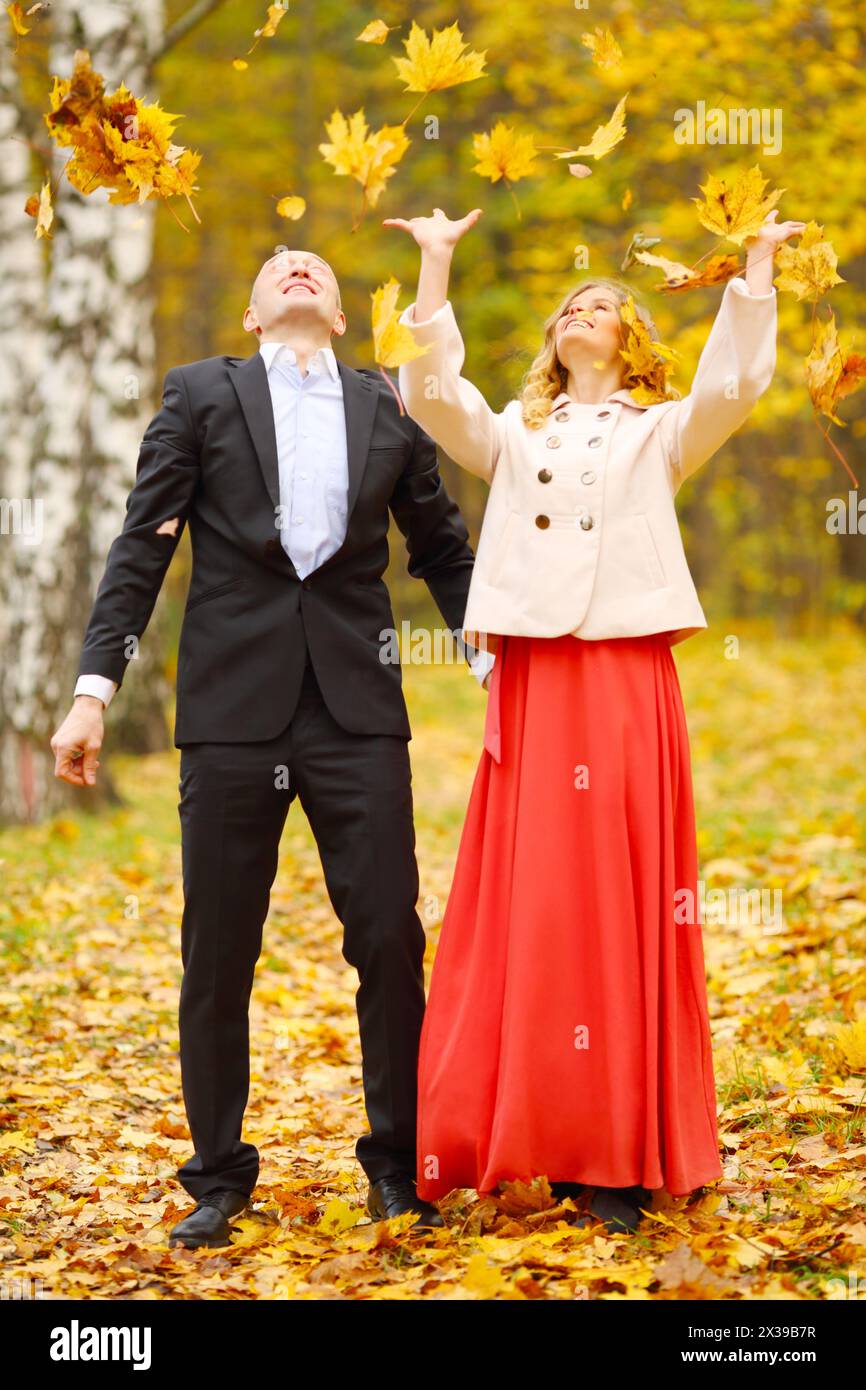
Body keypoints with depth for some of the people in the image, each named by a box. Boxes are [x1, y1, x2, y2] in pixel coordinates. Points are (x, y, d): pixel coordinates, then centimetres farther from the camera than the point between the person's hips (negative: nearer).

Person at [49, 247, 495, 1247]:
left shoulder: (389, 409, 12)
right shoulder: (201, 394, 7)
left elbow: (442, 550, 20)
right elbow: (142, 548, 2)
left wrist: (495, 662, 12)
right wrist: (93, 690, -5)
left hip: (357, 713, 1)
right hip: (232, 710, -1)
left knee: (390, 939, 0)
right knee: (217, 956, 5)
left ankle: (397, 1163, 17)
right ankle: (217, 1178, 19)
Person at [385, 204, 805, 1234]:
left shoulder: (659, 433, 16)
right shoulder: (512, 436, 21)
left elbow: (731, 387, -3)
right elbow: (430, 394, 3)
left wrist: (757, 268, -5)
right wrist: (436, 264, 1)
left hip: (627, 682, -2)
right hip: (530, 685, 2)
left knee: (622, 904, -4)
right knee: (526, 907, -2)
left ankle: (622, 1155, -1)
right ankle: (526, 1134, 4)